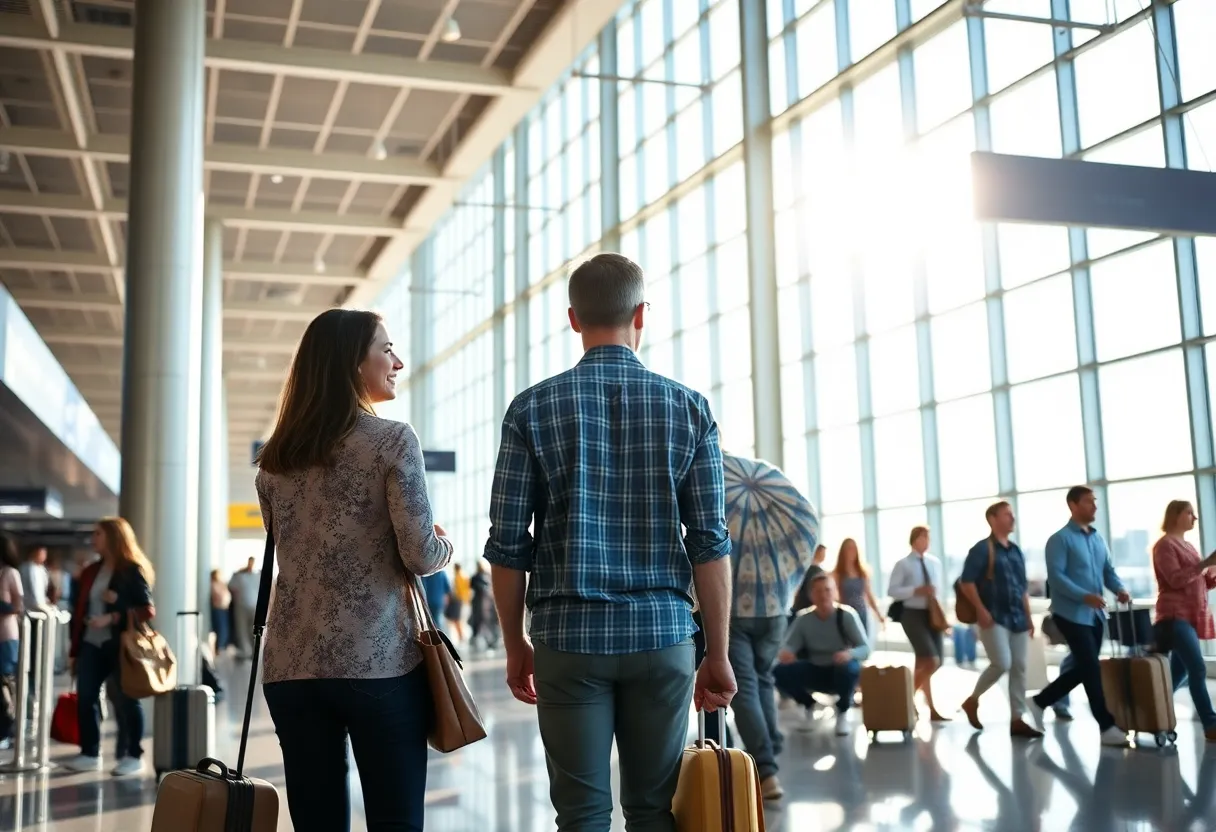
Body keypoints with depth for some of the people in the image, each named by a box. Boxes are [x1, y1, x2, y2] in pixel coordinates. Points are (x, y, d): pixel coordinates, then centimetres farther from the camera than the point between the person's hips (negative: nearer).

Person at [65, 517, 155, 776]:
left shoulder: (134, 571, -7)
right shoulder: (91, 571, 14)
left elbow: (147, 611, -11)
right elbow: (80, 611, 15)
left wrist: (113, 617, -21)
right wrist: (74, 650, 13)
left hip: (120, 645, -7)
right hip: (91, 644, 7)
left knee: (125, 699, 0)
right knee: (85, 697, 4)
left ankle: (133, 755, 8)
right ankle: (90, 754, 14)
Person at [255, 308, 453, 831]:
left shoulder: (274, 459, 11)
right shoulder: (393, 441, -6)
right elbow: (420, 556, -11)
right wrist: (445, 546, 11)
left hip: (292, 666, 5)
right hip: (380, 662, -5)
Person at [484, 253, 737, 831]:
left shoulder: (533, 408, 0)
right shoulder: (688, 408, 2)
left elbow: (508, 544, -1)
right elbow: (710, 543, -1)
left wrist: (516, 646, 10)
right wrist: (718, 654, 5)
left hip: (569, 635, -1)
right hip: (662, 633, 1)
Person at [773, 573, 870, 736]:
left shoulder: (847, 615, -16)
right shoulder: (804, 619, -9)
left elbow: (866, 648, -19)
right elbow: (789, 645, -14)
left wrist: (850, 654, -43)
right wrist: (784, 653, -40)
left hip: (840, 671, -2)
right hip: (815, 673, 2)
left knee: (850, 668, -38)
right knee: (780, 672, -23)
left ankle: (843, 712, -6)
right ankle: (809, 705, 7)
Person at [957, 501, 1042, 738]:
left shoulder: (1016, 551, 15)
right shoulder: (982, 549, -6)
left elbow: (1023, 587, 20)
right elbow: (966, 582, -11)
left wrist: (1028, 617, 15)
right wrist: (981, 610, -16)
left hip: (1017, 618, 7)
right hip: (994, 618, -7)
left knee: (1019, 668, 3)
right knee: (1002, 663, -16)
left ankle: (1017, 719, 8)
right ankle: (972, 700, 6)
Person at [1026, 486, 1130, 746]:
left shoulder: (1098, 538, 14)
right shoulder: (1060, 539, -10)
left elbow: (1108, 570, 14)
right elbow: (1055, 576, -17)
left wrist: (1119, 589, -8)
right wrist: (1084, 596, -28)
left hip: (1096, 614, 8)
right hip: (1071, 614, -8)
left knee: (1082, 668, 12)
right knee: (1092, 668, -6)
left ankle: (1040, 702, 27)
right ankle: (1107, 727, 1)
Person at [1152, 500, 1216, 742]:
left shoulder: (1187, 546, 20)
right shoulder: (1165, 545, -7)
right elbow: (1176, 579, -18)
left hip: (1190, 616, 9)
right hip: (1175, 616, -9)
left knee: (1181, 671, 10)